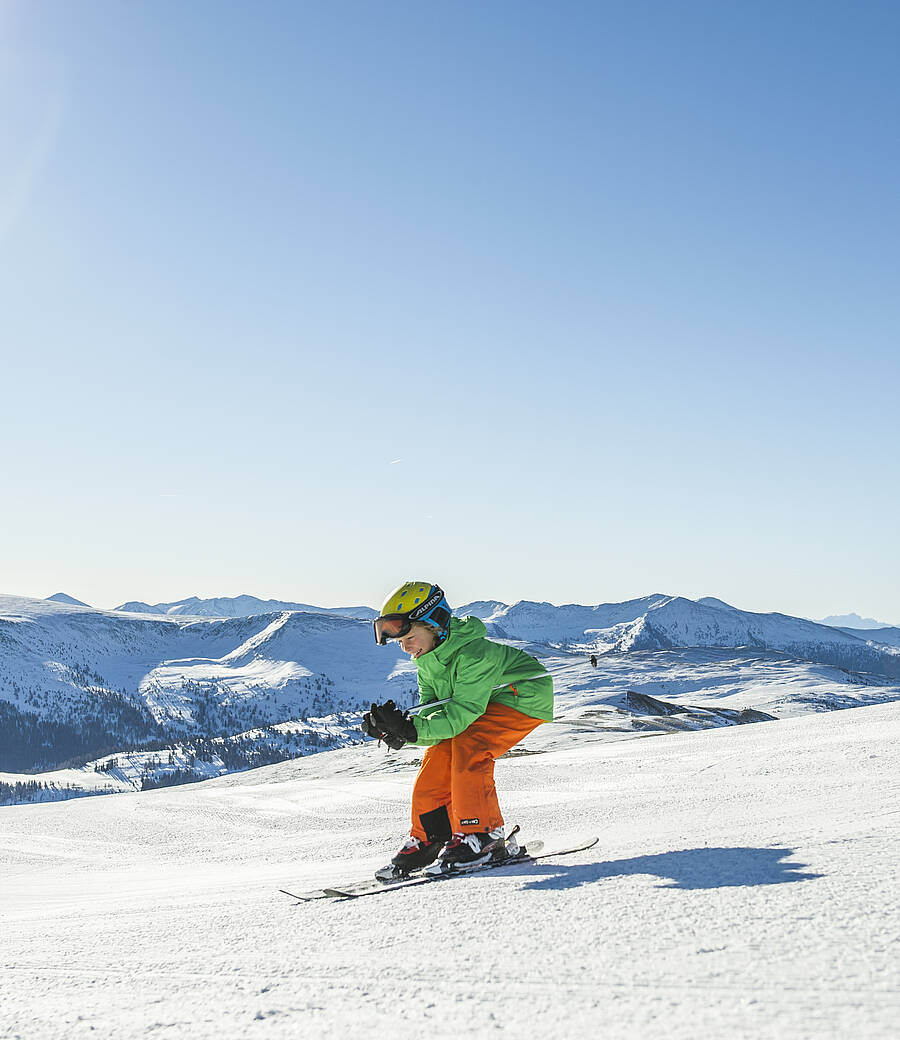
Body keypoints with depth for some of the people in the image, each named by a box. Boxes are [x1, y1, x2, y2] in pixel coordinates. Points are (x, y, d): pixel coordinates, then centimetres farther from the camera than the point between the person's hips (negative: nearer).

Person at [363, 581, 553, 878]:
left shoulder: (473, 653, -32)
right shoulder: (427, 662, -5)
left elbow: (463, 713, -36)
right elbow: (430, 717, -7)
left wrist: (411, 729, -45)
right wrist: (394, 729, -27)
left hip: (522, 698, -9)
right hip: (484, 707, 9)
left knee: (467, 747, -28)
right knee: (438, 757, -5)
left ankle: (483, 836, -20)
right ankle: (428, 839, 8)